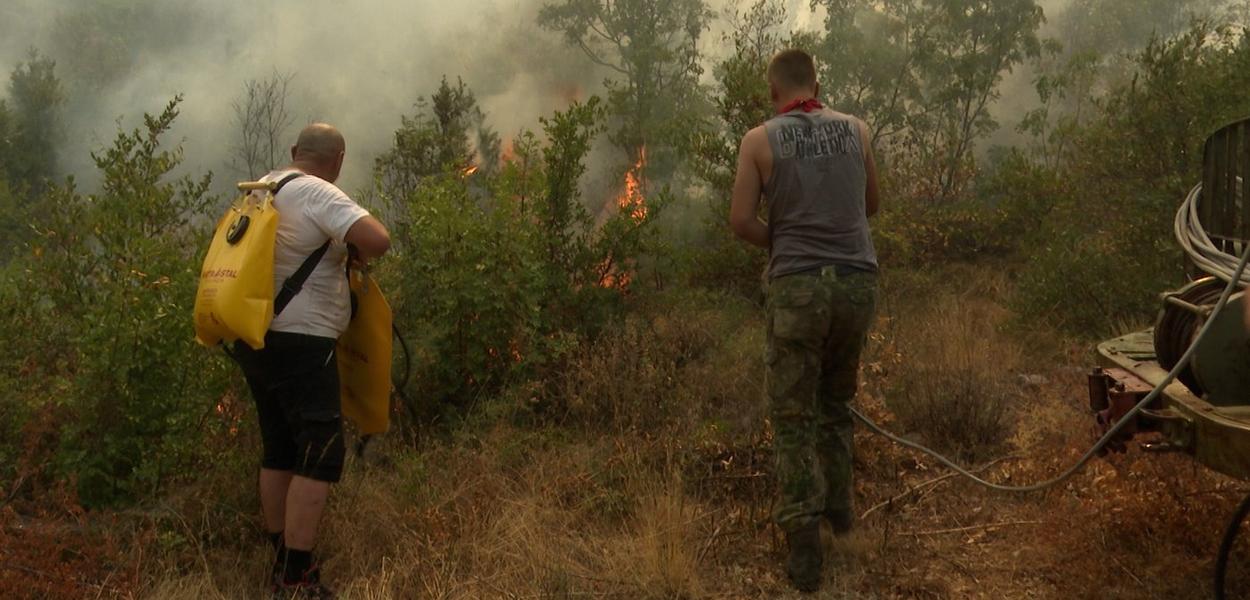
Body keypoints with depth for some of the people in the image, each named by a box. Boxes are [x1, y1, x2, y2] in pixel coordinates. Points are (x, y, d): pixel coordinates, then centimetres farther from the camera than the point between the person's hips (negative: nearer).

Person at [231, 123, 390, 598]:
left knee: (279, 450, 16)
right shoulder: (318, 194, -14)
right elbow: (379, 240, -26)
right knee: (320, 453, -5)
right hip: (300, 344, -9)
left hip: (257, 338, 9)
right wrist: (355, 251, -3)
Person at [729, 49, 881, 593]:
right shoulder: (856, 130, 9)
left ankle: (803, 542, -6)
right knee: (836, 400, 25)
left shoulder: (760, 140, 0)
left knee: (793, 415, 2)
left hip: (797, 286, -3)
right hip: (857, 282, 4)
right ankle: (837, 503, 36)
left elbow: (741, 221, -3)